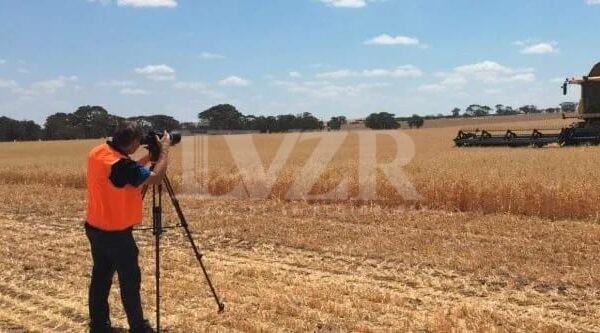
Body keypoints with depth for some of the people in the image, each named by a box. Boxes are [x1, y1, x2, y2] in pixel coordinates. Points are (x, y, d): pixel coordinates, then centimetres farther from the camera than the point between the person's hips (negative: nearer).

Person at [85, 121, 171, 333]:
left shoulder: (97, 153, 2)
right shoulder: (119, 164, -26)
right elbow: (155, 178, -24)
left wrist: (146, 159, 8)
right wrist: (164, 150, -12)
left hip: (95, 228, 9)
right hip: (116, 234, -9)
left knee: (100, 277, 15)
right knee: (130, 281, 3)